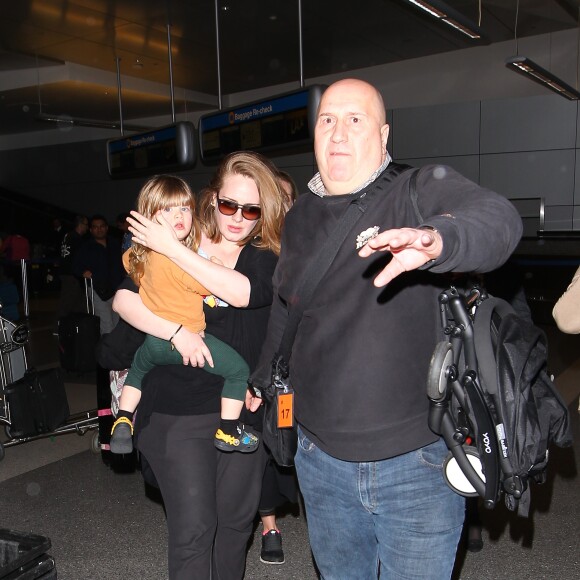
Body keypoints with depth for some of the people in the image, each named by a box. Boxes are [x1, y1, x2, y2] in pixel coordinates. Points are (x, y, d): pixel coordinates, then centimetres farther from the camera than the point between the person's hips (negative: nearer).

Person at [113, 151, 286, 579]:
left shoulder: (268, 255, -1)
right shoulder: (171, 242, 0)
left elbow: (242, 292, -21)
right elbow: (123, 299, -6)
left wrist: (171, 249, -19)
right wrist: (175, 331, -20)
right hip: (176, 407, -1)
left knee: (237, 520, 17)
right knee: (193, 528, -1)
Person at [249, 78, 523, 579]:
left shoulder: (423, 190, -9)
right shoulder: (300, 217, 8)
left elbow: (498, 219, -30)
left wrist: (434, 240, -51)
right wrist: (261, 382, 30)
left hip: (417, 462, -4)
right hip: (320, 460, 5)